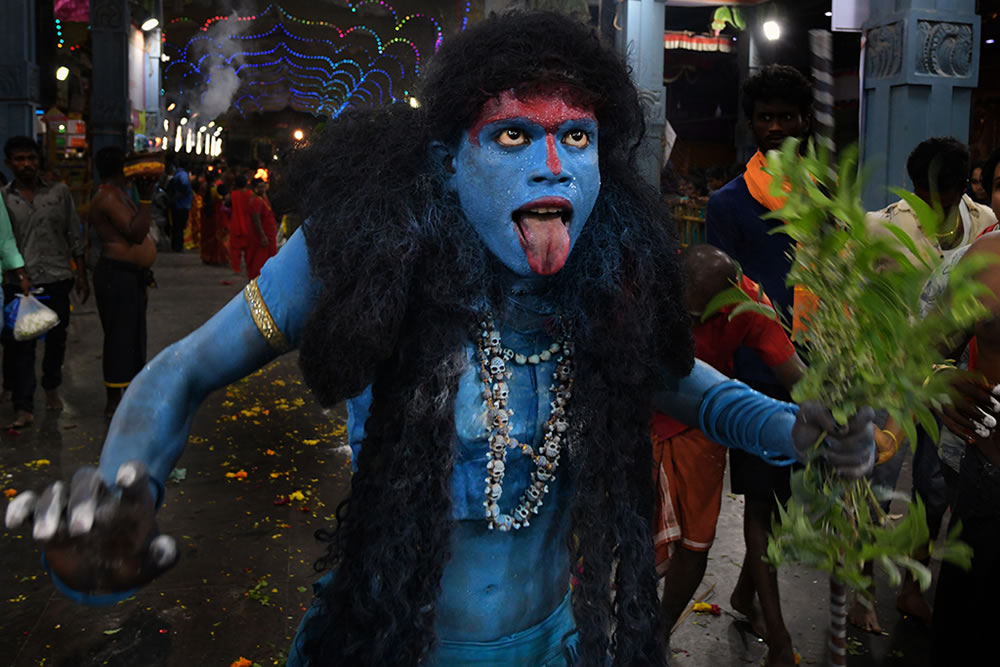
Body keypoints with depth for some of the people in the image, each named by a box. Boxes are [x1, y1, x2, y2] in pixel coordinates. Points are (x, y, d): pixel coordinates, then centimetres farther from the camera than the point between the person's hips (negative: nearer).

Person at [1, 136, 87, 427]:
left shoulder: (59, 192, 5)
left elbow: (75, 237, 7)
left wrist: (81, 276, 5)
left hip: (57, 279, 1)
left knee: (56, 339, 12)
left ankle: (51, 387, 35)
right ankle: (24, 408, 2)